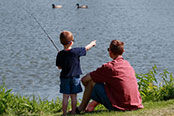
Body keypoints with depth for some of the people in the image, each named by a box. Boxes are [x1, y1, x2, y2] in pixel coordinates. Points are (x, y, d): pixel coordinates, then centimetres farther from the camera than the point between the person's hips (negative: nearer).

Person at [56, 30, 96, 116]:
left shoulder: (60, 54, -8)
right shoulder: (76, 51, -13)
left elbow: (59, 67, 1)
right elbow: (86, 48, 4)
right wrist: (92, 43, 23)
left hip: (65, 78, 1)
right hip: (75, 78, -1)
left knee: (65, 96, 5)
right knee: (73, 96, 8)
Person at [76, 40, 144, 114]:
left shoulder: (109, 67, -12)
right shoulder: (128, 64, 11)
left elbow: (84, 79, -7)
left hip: (120, 106, -7)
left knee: (92, 82, 2)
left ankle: (81, 107, 18)